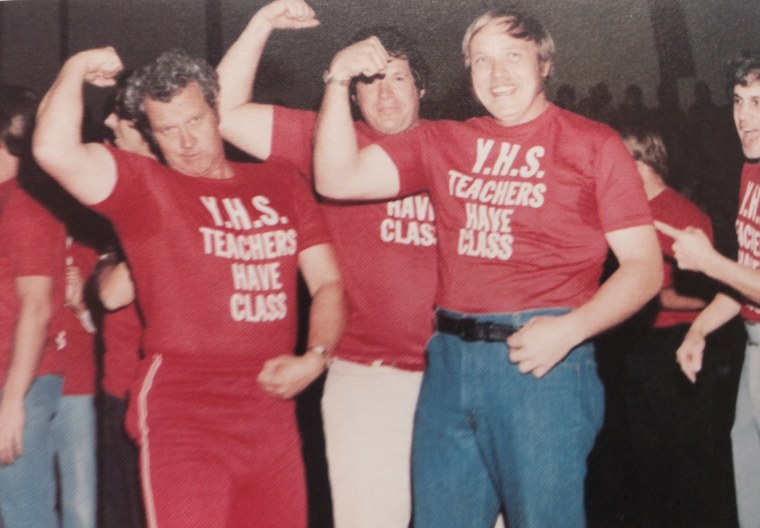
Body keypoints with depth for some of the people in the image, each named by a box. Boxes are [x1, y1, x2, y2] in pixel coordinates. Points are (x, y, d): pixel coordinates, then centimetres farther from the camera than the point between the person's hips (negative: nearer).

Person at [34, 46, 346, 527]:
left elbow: (328, 282, 13)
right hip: (183, 416, -4)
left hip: (274, 412, 4)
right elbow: (54, 150, -17)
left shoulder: (282, 182, 13)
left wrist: (316, 357, -3)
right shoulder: (143, 186, 1)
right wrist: (78, 68, -3)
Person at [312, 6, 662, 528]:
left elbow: (645, 267, -2)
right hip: (450, 361, 4)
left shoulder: (593, 145, 2)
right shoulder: (445, 143, 13)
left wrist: (570, 330, -16)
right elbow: (339, 179, 8)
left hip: (544, 361, -4)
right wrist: (339, 82, -1)